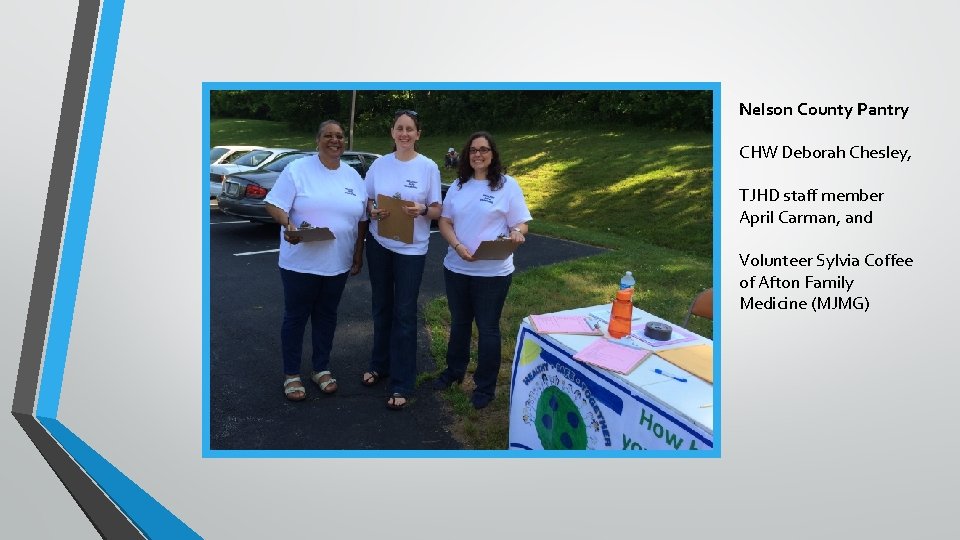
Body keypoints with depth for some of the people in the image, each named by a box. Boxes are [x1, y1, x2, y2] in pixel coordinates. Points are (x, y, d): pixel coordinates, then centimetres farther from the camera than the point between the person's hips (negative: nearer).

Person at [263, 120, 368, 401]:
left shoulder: (353, 176, 7)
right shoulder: (297, 170, -7)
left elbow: (362, 219, 11)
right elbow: (274, 205, -9)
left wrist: (358, 254, 7)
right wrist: (288, 225, -28)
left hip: (338, 264, 4)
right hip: (300, 262, -4)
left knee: (326, 316, 15)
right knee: (296, 316, 7)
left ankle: (321, 368, 30)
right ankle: (291, 374, 21)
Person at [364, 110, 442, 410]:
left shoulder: (429, 167, -5)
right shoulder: (379, 164, 2)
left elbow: (437, 210, -3)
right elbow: (367, 201, 9)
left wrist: (422, 210, -24)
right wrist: (374, 212, -13)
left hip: (411, 249, -3)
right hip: (379, 244, 3)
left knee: (404, 314, -1)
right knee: (382, 308, 16)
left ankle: (401, 384, 7)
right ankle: (379, 365, 35)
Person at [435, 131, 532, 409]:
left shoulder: (508, 185, -5)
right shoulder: (458, 185, 8)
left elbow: (520, 224, -4)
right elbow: (445, 222, 6)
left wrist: (517, 234, -29)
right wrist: (458, 246, -12)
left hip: (493, 272, -4)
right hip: (456, 268, 4)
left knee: (487, 328, 5)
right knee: (459, 323, 19)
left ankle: (485, 387, 19)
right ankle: (455, 370, 39)